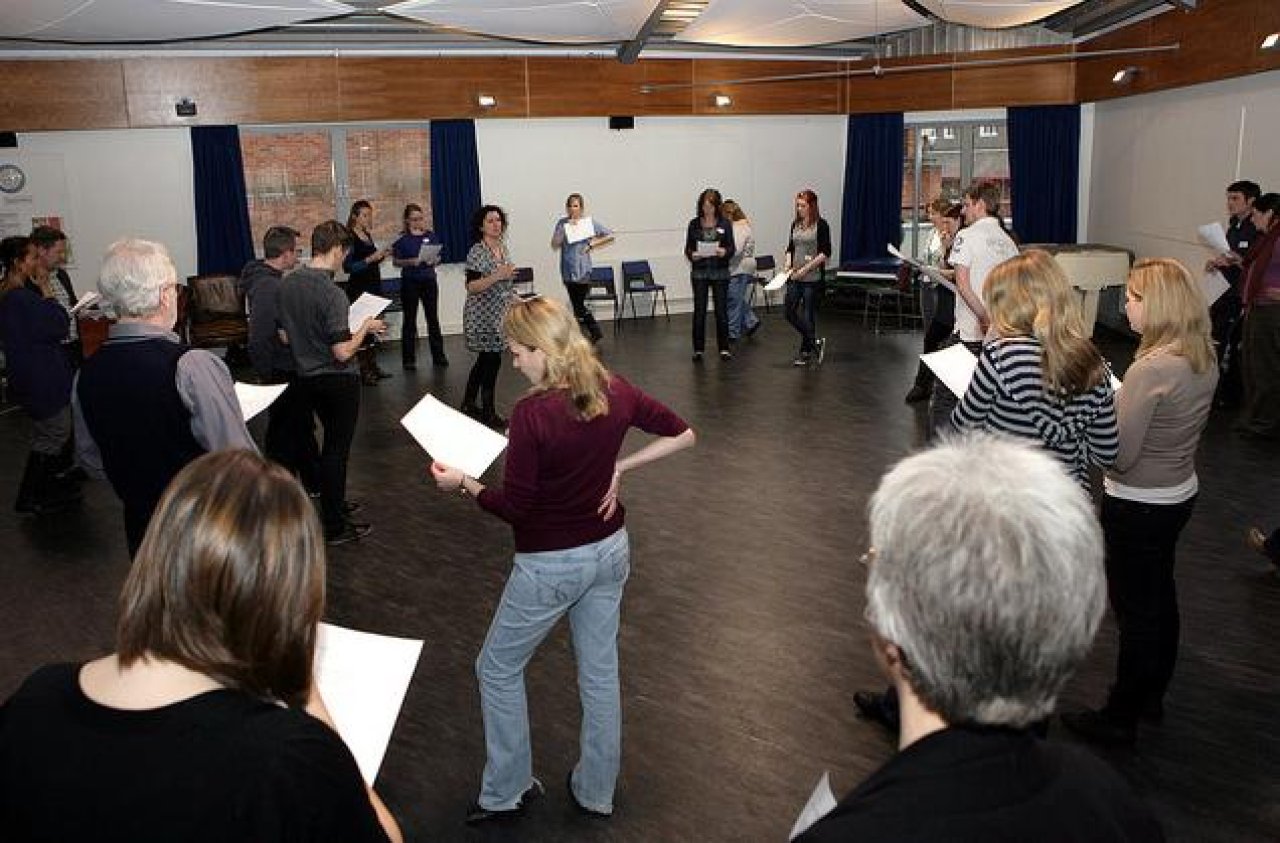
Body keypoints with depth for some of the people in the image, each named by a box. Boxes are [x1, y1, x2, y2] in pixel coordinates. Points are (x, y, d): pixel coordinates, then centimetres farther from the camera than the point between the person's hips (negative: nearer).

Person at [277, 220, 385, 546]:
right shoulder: (332, 294, -24)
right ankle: (334, 527, 12)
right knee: (337, 449, 4)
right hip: (338, 381, -7)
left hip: (307, 377, 8)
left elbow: (284, 336, 7)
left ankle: (332, 504, 39)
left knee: (332, 442, 24)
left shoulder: (288, 285, -1)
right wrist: (365, 328, -8)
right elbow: (343, 352, -24)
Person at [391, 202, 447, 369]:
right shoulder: (402, 239, -3)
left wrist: (434, 261, -12)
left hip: (429, 280, 3)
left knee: (433, 318, 7)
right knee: (409, 320, 4)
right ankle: (408, 359, 9)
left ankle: (438, 356, 15)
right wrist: (411, 262, -19)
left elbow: (438, 257, 9)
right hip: (409, 282, -2)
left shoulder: (431, 235, 5)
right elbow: (396, 261, -3)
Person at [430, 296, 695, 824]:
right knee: (600, 671, 19)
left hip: (552, 565, -6)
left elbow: (513, 508, -19)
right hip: (610, 551, 6)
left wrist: (461, 483, -4)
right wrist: (619, 467, 0)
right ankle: (596, 793, 34)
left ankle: (506, 792, 28)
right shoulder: (614, 391, -7)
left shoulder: (532, 413, -25)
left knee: (498, 669, 16)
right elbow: (682, 434, 3)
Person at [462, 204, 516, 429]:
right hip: (482, 316, -8)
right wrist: (497, 276, -31)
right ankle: (488, 413, 5)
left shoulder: (503, 248, 8)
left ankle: (469, 404, 29)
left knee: (484, 360, 16)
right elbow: (471, 287, -22)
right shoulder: (476, 252, -16)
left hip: (499, 314, 8)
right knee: (492, 361, -5)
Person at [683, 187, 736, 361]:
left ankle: (724, 348, 12)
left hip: (720, 272, 0)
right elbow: (688, 247, 6)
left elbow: (732, 247, 0)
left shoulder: (725, 224, 1)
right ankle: (698, 349, 10)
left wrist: (725, 252, -21)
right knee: (699, 311, 1)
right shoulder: (694, 224, 3)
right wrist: (692, 255, -16)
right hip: (699, 272, 0)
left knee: (721, 310, 2)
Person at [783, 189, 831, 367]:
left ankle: (805, 352, 13)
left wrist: (806, 268, -16)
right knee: (789, 311, 3)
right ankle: (815, 341, 21)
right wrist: (788, 263, 0)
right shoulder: (795, 224, 10)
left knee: (808, 315, 0)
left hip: (813, 278, -6)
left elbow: (825, 254, -10)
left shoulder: (821, 225, -7)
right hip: (794, 277, 6)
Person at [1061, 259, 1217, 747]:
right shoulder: (1204, 359, -1)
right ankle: (1152, 696, 40)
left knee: (1135, 610, 4)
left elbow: (1118, 455, -24)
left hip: (1139, 505, -9)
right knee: (1159, 596, 22)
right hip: (1181, 492, 9)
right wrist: (1118, 404, 6)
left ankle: (1121, 719, 19)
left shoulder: (1151, 368, -27)